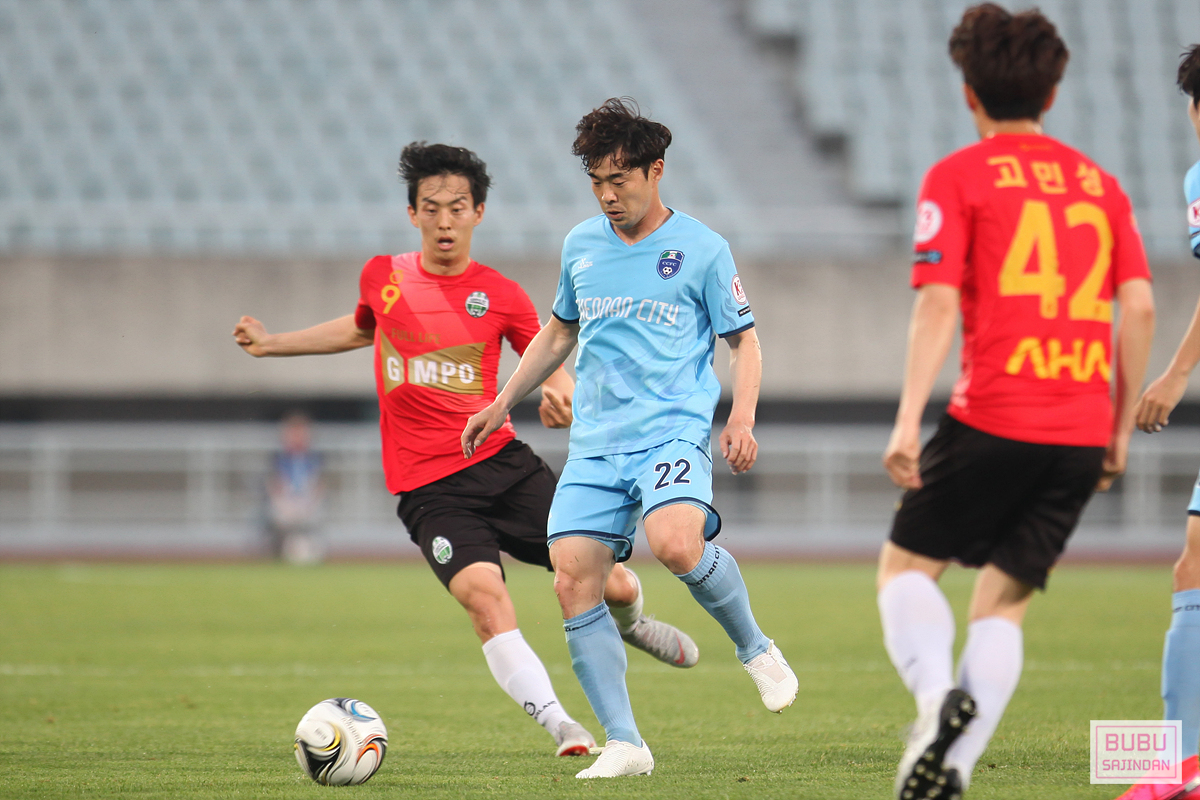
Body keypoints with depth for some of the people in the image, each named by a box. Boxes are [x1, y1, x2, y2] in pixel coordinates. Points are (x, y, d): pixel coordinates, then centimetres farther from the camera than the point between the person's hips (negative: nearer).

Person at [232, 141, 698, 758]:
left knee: (609, 584, -4)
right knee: (483, 595, -28)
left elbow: (552, 367, 11)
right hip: (428, 487, -1)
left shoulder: (500, 295, 4)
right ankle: (559, 726, -24)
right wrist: (273, 344, 30)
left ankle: (628, 621, 35)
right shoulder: (382, 277, 7)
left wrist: (560, 394, -13)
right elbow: (364, 327, 30)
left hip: (502, 463, 1)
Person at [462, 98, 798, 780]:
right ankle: (625, 744, -4)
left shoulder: (702, 249, 1)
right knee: (574, 583, -10)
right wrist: (503, 404, 27)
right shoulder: (581, 246, 14)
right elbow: (559, 333, 29)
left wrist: (743, 420, -8)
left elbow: (744, 340, 6)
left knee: (675, 542, -32)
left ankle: (755, 647, -4)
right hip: (595, 444, 5)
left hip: (674, 432, -5)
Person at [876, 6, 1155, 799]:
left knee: (908, 564, 13)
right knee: (1005, 601, 10)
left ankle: (938, 691, -15)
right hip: (1083, 432, 4)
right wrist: (1122, 427, 16)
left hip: (995, 418, -4)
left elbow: (938, 303, -8)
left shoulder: (958, 176, 2)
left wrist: (908, 420, -11)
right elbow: (1139, 307, 9)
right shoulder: (1098, 181, 15)